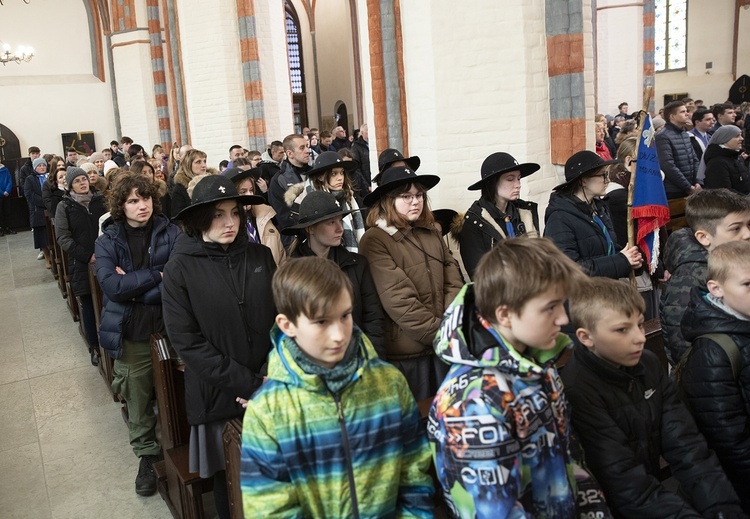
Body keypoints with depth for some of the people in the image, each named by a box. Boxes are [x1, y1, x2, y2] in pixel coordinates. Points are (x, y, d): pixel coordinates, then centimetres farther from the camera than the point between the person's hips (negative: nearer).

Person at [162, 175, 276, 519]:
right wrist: (248, 385, -16)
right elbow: (187, 343, -12)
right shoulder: (180, 269, -8)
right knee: (229, 477, 14)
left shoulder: (262, 256, -1)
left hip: (270, 393, 2)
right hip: (219, 396, -2)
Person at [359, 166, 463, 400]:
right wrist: (439, 333, -15)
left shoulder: (432, 234, 11)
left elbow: (453, 282, 6)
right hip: (406, 353, -6)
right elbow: (398, 301, -17)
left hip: (444, 346, 6)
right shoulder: (375, 241, -10)